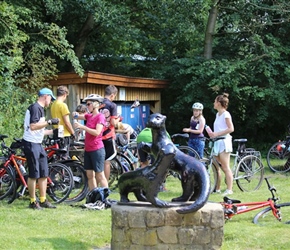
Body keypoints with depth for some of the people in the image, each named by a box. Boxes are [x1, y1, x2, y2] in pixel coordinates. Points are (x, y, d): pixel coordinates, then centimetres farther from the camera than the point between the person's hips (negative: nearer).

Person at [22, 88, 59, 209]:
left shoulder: (40, 108, 17)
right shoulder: (35, 107, -13)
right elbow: (33, 126, -25)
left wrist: (52, 131, 25)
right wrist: (49, 122, -22)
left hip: (38, 144, 10)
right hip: (31, 144, -10)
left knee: (44, 173, 10)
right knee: (34, 174, -3)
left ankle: (43, 200, 16)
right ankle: (33, 201, 6)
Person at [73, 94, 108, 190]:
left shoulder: (100, 116, -10)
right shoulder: (89, 116, 12)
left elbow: (97, 132, -20)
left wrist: (82, 126, -23)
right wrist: (75, 114, -9)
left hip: (97, 149, -8)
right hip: (88, 149, 8)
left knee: (100, 175, -6)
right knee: (90, 175, 9)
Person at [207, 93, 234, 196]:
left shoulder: (226, 114, -9)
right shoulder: (218, 114, 17)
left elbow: (231, 129, -16)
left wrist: (217, 134, -17)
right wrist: (212, 134, 3)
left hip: (224, 142, -9)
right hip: (217, 142, 9)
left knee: (225, 167, -8)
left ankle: (229, 189, -6)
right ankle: (217, 188, 15)